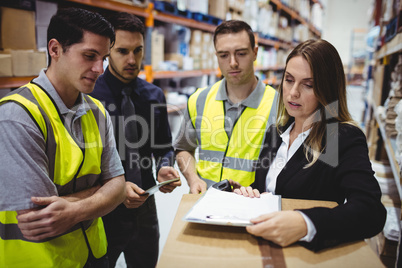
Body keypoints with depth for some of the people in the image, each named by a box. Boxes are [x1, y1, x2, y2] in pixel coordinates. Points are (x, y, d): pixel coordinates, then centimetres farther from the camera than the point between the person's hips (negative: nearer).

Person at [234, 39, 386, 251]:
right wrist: (248, 193, -6)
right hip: (260, 244, 6)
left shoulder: (346, 140, -9)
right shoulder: (276, 132, 9)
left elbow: (372, 212, -23)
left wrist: (305, 224, -39)